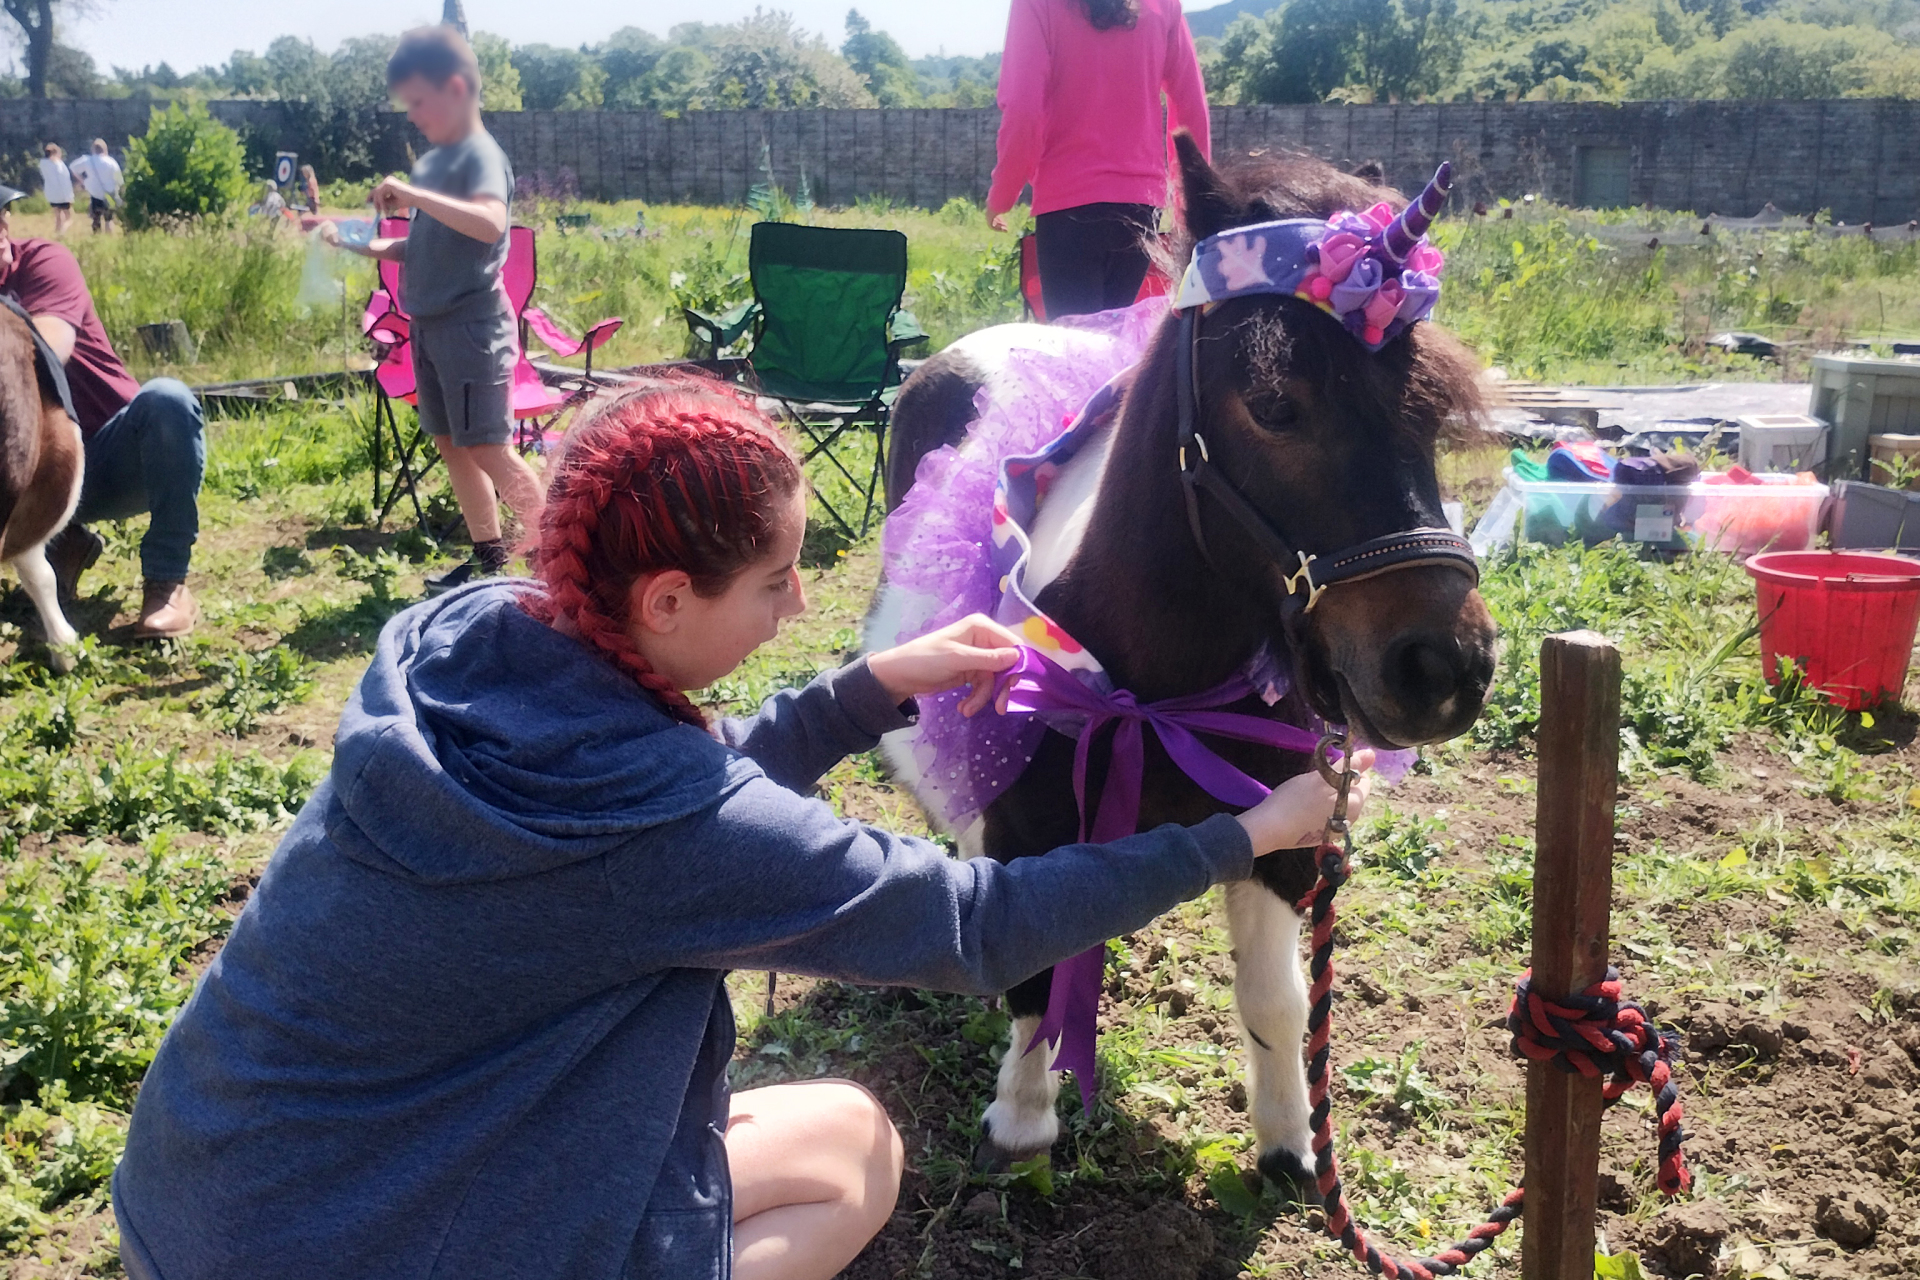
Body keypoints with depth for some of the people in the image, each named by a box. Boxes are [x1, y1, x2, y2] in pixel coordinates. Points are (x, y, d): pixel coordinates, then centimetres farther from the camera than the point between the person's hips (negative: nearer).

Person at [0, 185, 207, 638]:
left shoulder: (42, 261, -8)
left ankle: (167, 585, -24)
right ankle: (62, 543, 7)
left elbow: (47, 353, -26)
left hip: (115, 457, -2)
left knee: (166, 399, -34)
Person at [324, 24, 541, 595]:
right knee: (450, 444, 11)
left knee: (489, 449, -8)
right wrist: (362, 244, 6)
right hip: (430, 325, 9)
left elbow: (489, 224, -32)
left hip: (473, 325, -9)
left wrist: (413, 195, -31)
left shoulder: (481, 155, -12)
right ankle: (489, 556, 21)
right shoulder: (430, 161, 13)